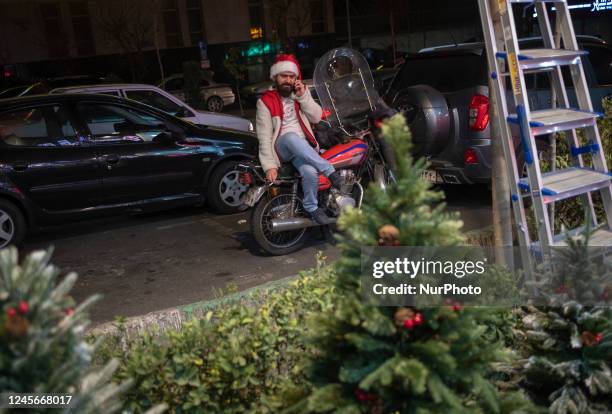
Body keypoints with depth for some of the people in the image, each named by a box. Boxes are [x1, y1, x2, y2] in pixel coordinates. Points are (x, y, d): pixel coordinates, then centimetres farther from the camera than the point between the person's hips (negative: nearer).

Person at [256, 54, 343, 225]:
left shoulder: (302, 92, 13)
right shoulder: (266, 101, 0)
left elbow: (316, 117, 4)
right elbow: (264, 136, -7)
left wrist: (303, 96, -9)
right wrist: (269, 165, -17)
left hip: (305, 147, 2)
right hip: (281, 147, -2)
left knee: (310, 172, -33)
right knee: (292, 138, -40)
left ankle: (312, 207, -9)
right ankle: (330, 171, -33)